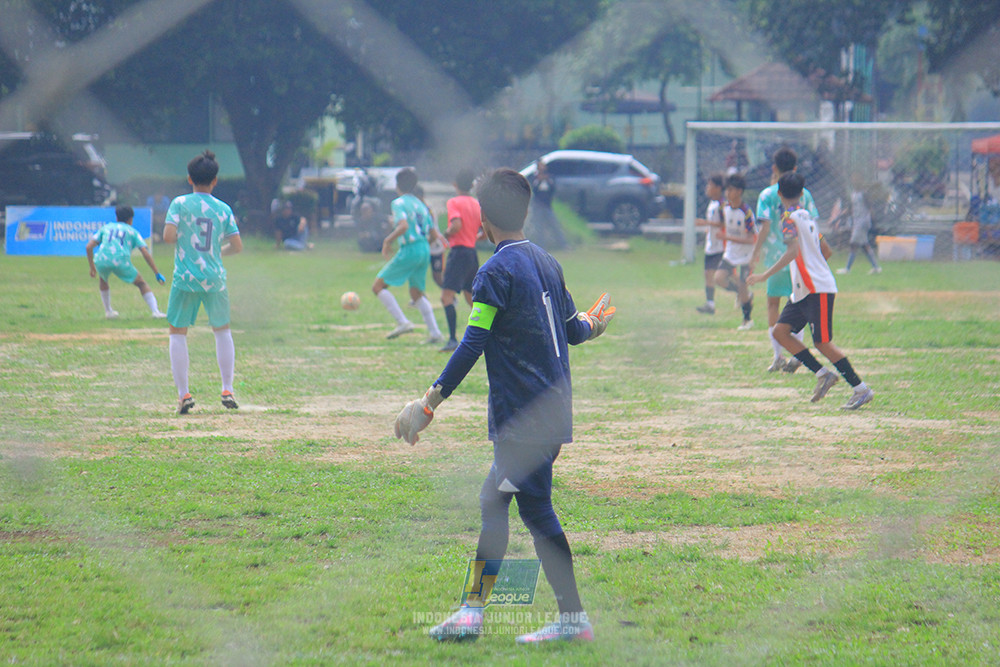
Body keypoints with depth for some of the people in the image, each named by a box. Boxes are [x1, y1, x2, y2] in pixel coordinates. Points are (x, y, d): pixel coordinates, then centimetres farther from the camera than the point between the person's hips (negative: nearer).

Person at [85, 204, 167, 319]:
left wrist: (92, 267, 28)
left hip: (101, 260, 2)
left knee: (103, 279, 36)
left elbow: (89, 247, 19)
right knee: (141, 283, 16)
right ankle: (155, 311, 0)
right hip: (121, 261, -2)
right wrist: (157, 274, 10)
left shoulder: (106, 228, 28)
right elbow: (145, 253, 9)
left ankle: (108, 311, 35)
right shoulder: (132, 232, 22)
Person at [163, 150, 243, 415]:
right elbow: (237, 245, 2)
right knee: (222, 330, 19)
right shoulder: (223, 209, 3)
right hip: (215, 278, 2)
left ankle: (184, 394, 0)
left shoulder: (180, 203, -4)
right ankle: (227, 390, 14)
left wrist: (180, 237, 9)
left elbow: (168, 236, -13)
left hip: (185, 277, -2)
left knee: (177, 333, 8)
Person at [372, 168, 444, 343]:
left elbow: (403, 226, -23)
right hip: (425, 250, 8)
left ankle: (402, 322, -12)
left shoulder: (399, 203, -6)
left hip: (409, 250, -8)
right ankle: (435, 333, 9)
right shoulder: (420, 204, 17)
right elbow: (433, 231, 16)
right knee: (416, 292, 18)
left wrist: (388, 240, -11)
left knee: (378, 286, 0)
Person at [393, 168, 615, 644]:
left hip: (522, 420, -8)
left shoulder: (496, 273, -12)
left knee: (537, 513, -5)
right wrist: (590, 326, 46)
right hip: (552, 414, 8)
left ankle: (573, 618, -6)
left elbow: (471, 346, -18)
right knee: (492, 504, 13)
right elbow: (572, 329, 22)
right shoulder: (547, 263, 12)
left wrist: (429, 403, -17)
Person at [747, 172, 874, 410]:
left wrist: (765, 275, -26)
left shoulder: (790, 217, -11)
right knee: (781, 330, 4)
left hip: (818, 289, -9)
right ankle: (822, 373, 2)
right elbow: (825, 250, 23)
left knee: (823, 342, -9)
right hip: (803, 290, 9)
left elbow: (793, 251, -25)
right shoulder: (807, 216, 16)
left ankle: (861, 389, -5)